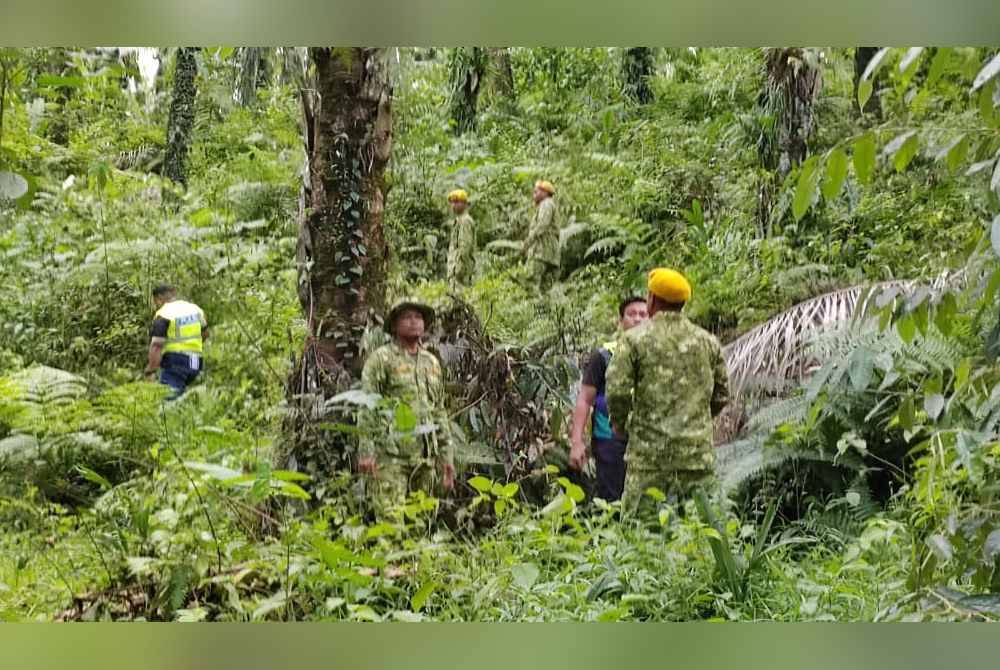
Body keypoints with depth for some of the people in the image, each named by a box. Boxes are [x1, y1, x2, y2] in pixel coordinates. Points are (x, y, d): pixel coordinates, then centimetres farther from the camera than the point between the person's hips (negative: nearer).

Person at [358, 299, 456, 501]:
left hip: (426, 456, 6)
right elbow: (367, 408, -6)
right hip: (391, 455, -5)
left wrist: (446, 456, 15)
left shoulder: (432, 362, 17)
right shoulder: (381, 358, -1)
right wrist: (366, 451, -13)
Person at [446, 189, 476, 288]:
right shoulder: (458, 220, 20)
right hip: (455, 263, 10)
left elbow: (465, 246, -20)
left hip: (462, 263, -10)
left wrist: (459, 267, -23)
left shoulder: (465, 221, -13)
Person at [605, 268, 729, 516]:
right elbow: (721, 394, 14)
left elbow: (617, 390, -9)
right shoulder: (707, 341, 9)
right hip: (698, 452, 3)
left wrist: (619, 424, 9)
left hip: (649, 451, -3)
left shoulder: (635, 339, -3)